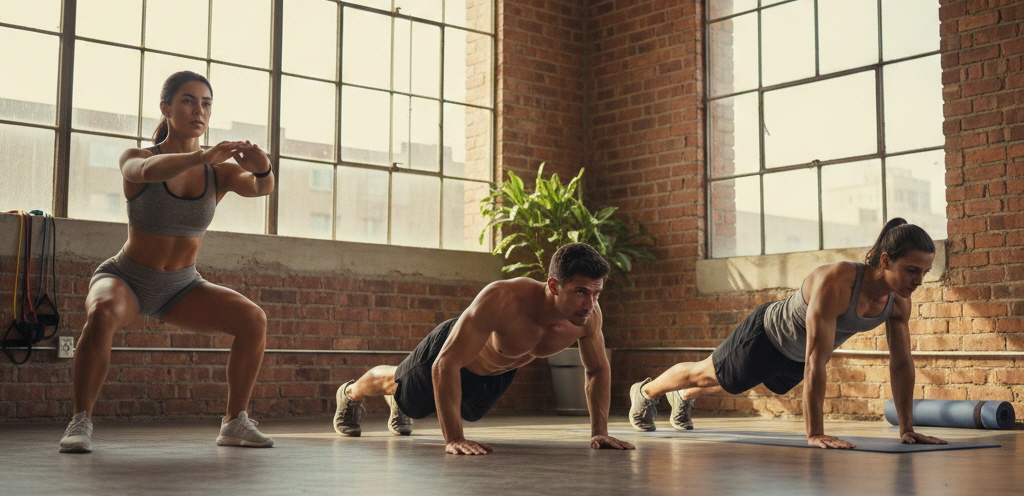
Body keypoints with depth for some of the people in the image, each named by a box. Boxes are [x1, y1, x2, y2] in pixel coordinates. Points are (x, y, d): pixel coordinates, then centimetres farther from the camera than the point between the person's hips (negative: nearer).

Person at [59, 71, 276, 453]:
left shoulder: (220, 172, -5)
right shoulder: (135, 159, -12)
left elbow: (261, 188, -24)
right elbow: (148, 170, -37)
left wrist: (262, 170, -49)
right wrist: (200, 156, -55)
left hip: (182, 288, 3)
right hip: (125, 279, -3)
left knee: (253, 320, -18)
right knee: (103, 315, -37)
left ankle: (235, 423, -5)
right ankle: (80, 422, -24)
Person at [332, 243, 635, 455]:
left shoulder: (589, 315, -34)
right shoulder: (502, 299, -50)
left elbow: (598, 370, -13)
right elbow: (445, 365, -45)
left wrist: (599, 431, -18)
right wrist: (453, 438, -47)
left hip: (501, 371, 5)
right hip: (451, 352, -5)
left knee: (467, 412, 36)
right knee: (396, 382, 26)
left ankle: (399, 406, 68)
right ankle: (352, 394, 62)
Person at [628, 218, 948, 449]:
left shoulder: (899, 299, -23)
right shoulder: (835, 283, -45)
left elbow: (902, 362, -13)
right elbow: (815, 361, -47)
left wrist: (907, 428, -13)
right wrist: (814, 434, -47)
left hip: (798, 354, 7)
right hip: (768, 336, -7)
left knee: (732, 383, 33)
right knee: (705, 374, 21)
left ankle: (684, 398, 64)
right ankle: (645, 392, 51)